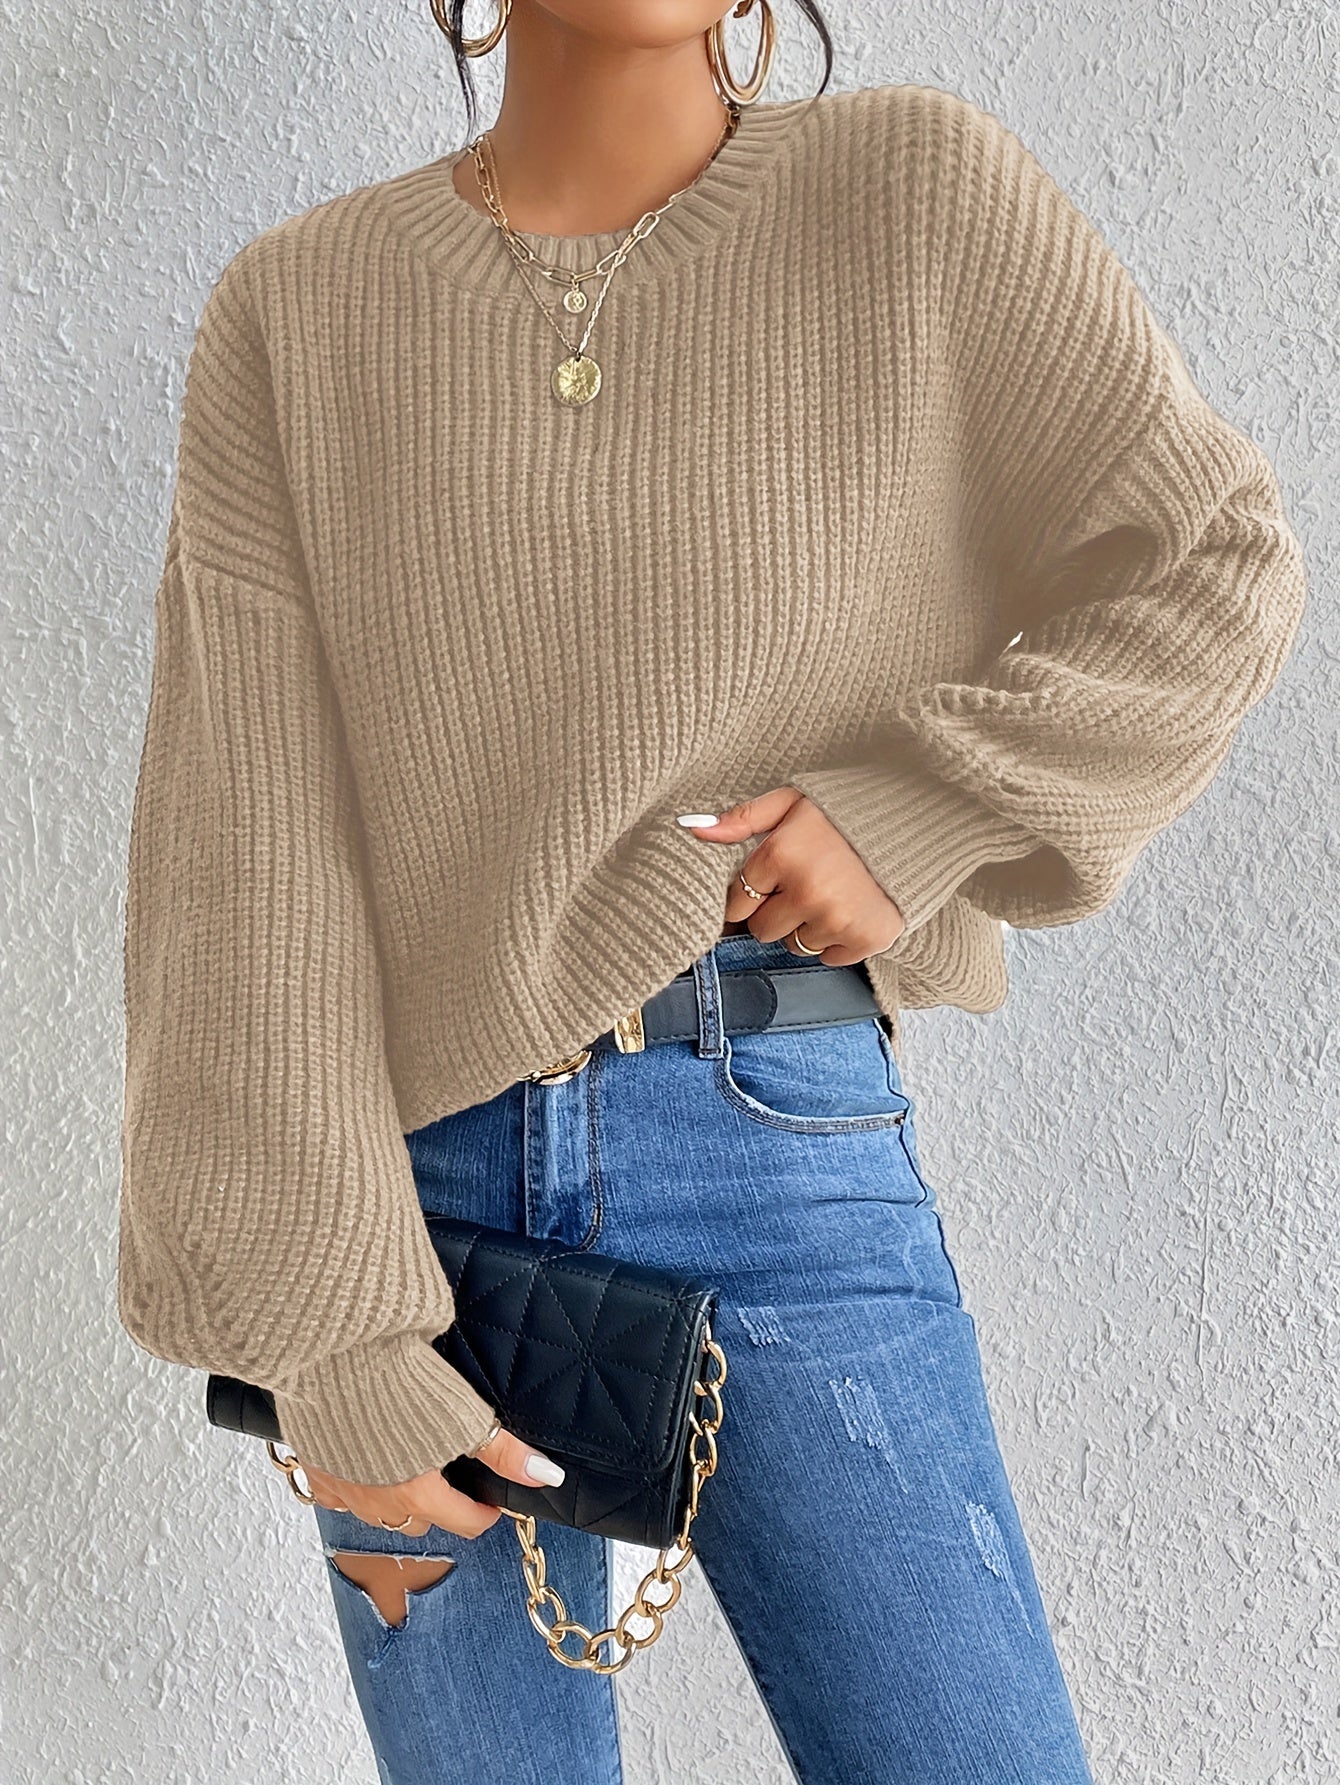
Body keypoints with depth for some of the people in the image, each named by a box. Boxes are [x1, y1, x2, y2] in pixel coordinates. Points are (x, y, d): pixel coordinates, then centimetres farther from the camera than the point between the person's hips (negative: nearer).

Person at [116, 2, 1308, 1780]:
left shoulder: (919, 185, 0)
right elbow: (246, 839, -4)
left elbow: (1214, 566, 5)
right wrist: (320, 1337, -10)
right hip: (422, 1162, 2)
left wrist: (925, 813, -10)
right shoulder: (296, 314, 2)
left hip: (780, 1135, -1)